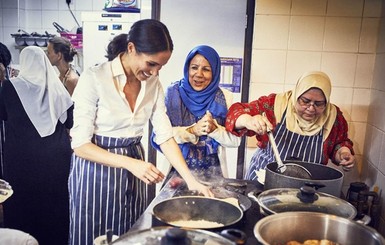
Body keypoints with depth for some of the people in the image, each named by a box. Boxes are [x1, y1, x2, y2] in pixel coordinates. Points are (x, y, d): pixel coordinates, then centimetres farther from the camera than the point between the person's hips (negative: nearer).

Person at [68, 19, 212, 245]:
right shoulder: (94, 78, -18)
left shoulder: (153, 83, -2)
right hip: (97, 170, -4)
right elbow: (80, 144, -18)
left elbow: (165, 136, -2)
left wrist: (191, 180, -12)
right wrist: (131, 164, -28)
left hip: (133, 170, 5)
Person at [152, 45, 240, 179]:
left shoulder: (224, 97, -4)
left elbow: (235, 140, -3)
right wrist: (192, 131, -25)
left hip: (213, 171, 1)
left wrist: (214, 129, -21)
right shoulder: (173, 92, -7)